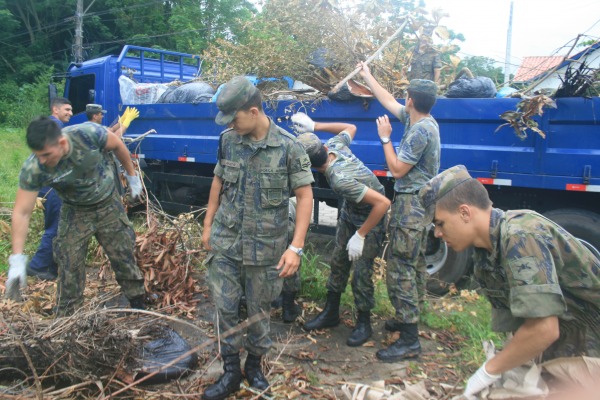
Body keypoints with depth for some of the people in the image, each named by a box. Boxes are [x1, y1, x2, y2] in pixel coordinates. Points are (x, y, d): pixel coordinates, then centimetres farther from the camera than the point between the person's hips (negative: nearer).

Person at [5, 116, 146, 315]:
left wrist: (132, 176, 2)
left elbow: (118, 146, -10)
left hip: (109, 206, 0)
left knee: (125, 260, 7)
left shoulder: (89, 134, -31)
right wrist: (17, 260, -29)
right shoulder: (33, 169, -28)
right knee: (69, 271, -1)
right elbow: (22, 213, -24)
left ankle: (139, 310, 27)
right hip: (75, 214, 0)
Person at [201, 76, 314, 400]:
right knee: (224, 308, 7)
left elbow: (304, 197, -12)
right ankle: (231, 372, 26)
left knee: (258, 310, 13)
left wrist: (296, 247, -18)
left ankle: (254, 364, 37)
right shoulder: (228, 140, -2)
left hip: (265, 247, -3)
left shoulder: (288, 147, -14)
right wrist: (207, 225, 13)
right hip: (225, 241, 3)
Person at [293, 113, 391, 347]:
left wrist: (360, 235, -29)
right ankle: (331, 313, 26)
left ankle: (363, 324, 16)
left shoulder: (339, 180, -40)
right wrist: (314, 126, -1)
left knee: (361, 271, -6)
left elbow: (383, 203, -40)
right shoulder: (335, 145, -18)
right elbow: (351, 128, 5)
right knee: (338, 261, 11)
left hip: (372, 219, -9)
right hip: (349, 213, 9)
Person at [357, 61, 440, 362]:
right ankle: (409, 318, 35)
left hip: (410, 204, -11)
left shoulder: (420, 130, -21)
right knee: (415, 264, 19)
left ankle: (409, 341, -3)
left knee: (400, 269, -9)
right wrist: (368, 77, 29)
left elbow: (397, 169, -19)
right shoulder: (420, 120, 8)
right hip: (420, 202, 11)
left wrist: (385, 138, -9)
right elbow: (389, 102, 21)